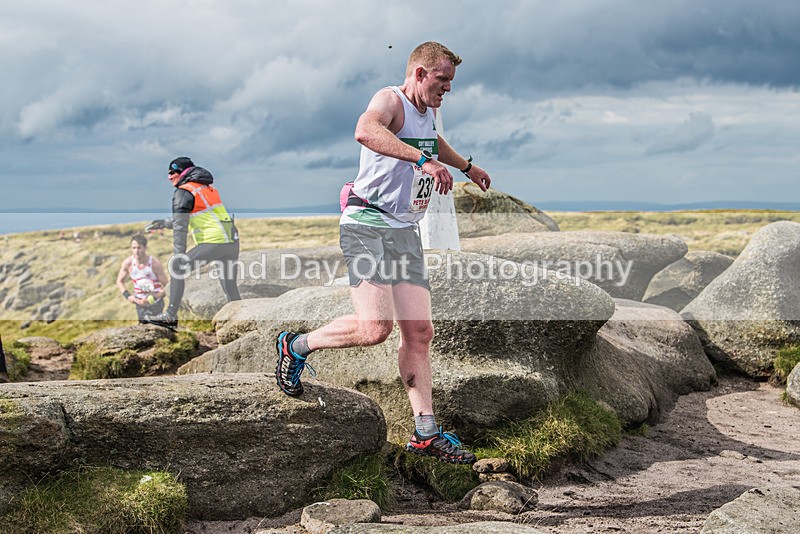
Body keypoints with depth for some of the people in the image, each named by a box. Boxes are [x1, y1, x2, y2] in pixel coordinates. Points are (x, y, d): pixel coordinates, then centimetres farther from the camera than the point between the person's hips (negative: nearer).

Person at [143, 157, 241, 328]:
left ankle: (170, 316, -1)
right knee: (231, 289, 14)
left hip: (213, 242, -8)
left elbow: (180, 227, -9)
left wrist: (179, 256, -11)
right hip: (232, 242, 8)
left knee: (176, 268, 1)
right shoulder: (208, 188, 24)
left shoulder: (183, 192, -2)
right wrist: (163, 223, 31)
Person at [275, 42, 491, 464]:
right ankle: (296, 346, 4)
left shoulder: (426, 113, 20)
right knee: (375, 326, -21)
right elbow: (365, 131, -34)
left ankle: (426, 434, 6)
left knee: (418, 333, 1)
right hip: (366, 224, -8)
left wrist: (467, 166, 53)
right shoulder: (390, 100, -9)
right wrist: (422, 159, -41)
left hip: (404, 231, 8)